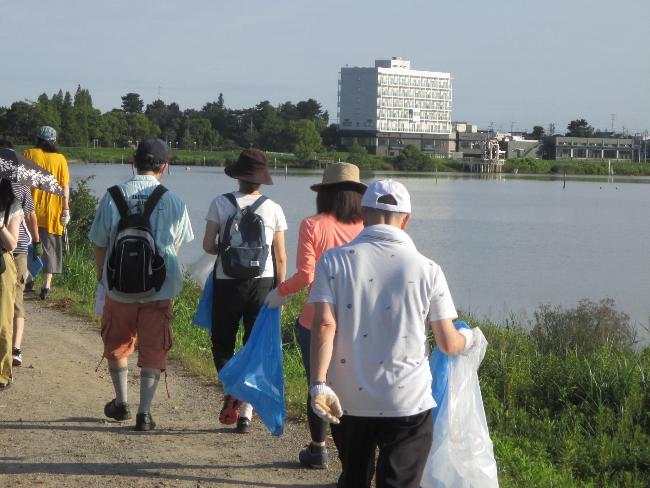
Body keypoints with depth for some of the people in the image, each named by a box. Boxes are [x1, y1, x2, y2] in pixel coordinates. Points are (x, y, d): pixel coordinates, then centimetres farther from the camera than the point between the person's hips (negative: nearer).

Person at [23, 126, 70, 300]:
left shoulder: (29, 154, -2)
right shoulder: (60, 159, -1)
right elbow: (65, 187, -4)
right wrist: (66, 209, 1)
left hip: (31, 209, 0)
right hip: (52, 211, 0)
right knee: (50, 248, 5)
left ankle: (29, 280, 21)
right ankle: (46, 287, -2)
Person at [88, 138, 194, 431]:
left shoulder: (112, 197, -7)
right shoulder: (174, 202, -7)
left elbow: (99, 244, 1)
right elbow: (175, 247, 5)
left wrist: (101, 276, 19)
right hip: (159, 289, -1)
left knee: (117, 345, 21)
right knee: (153, 350, 9)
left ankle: (121, 403, 33)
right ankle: (145, 412, 5)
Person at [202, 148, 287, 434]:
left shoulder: (221, 204, -6)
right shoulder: (273, 209, -2)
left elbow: (208, 246, -5)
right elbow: (281, 258, 0)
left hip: (228, 282, -1)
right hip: (262, 282, 1)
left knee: (222, 342, 15)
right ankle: (246, 413, 5)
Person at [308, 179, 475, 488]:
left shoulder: (334, 261, -2)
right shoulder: (426, 270, -4)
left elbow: (324, 325, -14)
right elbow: (448, 344, -2)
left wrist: (318, 384, -18)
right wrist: (468, 339, 20)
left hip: (349, 401, 2)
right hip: (408, 403, -2)